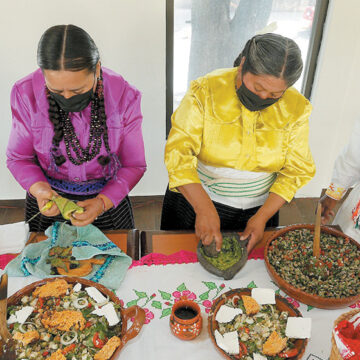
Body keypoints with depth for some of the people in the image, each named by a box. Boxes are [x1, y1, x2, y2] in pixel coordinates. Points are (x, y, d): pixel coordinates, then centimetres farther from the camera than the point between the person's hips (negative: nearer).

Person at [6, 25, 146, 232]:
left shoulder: (124, 97, -19)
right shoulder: (27, 94, -18)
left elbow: (134, 165, -11)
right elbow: (18, 157, -5)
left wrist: (103, 202, -27)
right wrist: (38, 189, -26)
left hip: (108, 199, 0)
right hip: (48, 203, 1)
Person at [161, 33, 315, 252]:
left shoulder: (296, 108, -11)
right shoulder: (205, 91, -20)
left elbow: (296, 170, -5)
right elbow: (178, 153, -26)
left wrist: (262, 217, -14)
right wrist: (205, 210, -35)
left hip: (258, 207, 2)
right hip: (196, 198, -1)